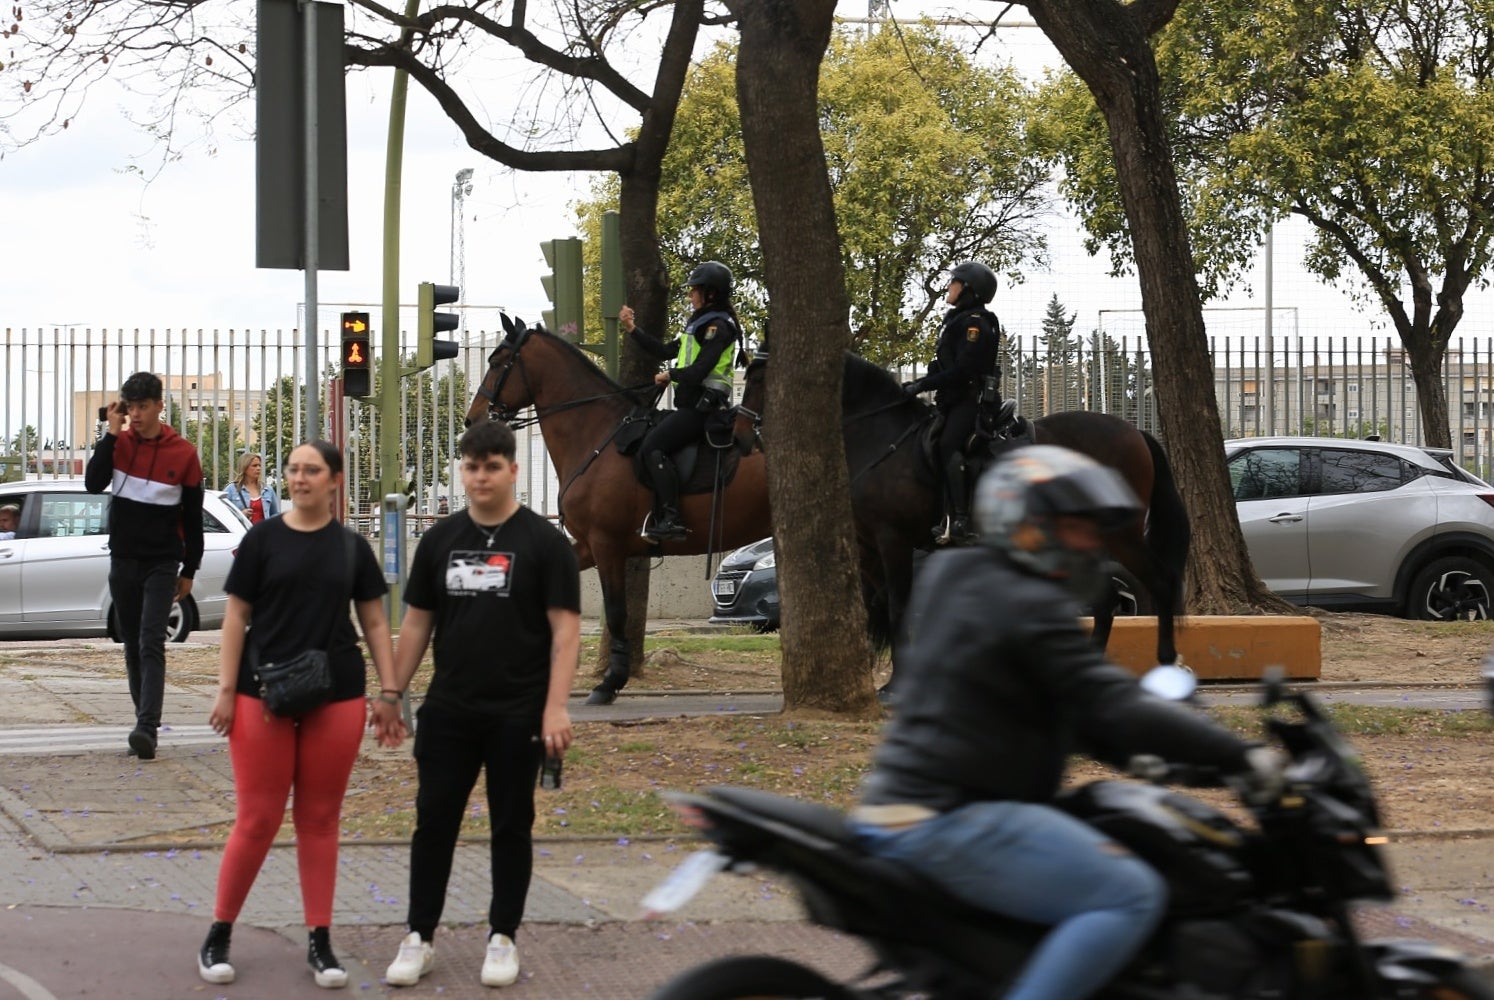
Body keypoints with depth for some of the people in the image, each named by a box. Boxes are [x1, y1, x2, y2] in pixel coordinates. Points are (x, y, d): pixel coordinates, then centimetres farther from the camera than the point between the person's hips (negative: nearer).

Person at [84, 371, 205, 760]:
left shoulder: (183, 454, -4)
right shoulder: (118, 444, 4)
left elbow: (193, 518, 1)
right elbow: (93, 483, -12)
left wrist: (189, 571, 2)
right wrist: (112, 432, -15)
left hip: (162, 564, -4)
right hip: (123, 561, 4)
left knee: (151, 644, -14)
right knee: (132, 644, 7)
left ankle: (147, 728, -24)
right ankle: (145, 720, 15)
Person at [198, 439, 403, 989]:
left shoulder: (352, 547, 6)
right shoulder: (262, 539, 0)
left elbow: (374, 623, 9)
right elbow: (236, 616, 0)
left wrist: (390, 693, 3)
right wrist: (226, 689, -7)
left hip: (337, 697, 2)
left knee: (320, 818, 7)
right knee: (258, 818, -2)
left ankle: (319, 940, 13)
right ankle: (219, 933, 10)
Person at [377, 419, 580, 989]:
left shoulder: (543, 543, -5)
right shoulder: (440, 540, 7)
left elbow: (565, 629, -8)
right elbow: (417, 622, 13)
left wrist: (556, 707, -16)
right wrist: (392, 691, 7)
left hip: (517, 715, -3)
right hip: (447, 712, 3)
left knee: (511, 826, 7)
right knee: (433, 822, 4)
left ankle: (503, 938, 17)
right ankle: (420, 937, 12)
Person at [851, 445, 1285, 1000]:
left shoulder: (953, 578, 18)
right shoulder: (1030, 608, -13)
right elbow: (1113, 705, -20)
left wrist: (1136, 754, 20)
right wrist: (1243, 756, -19)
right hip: (947, 822, -11)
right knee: (1130, 896, -21)